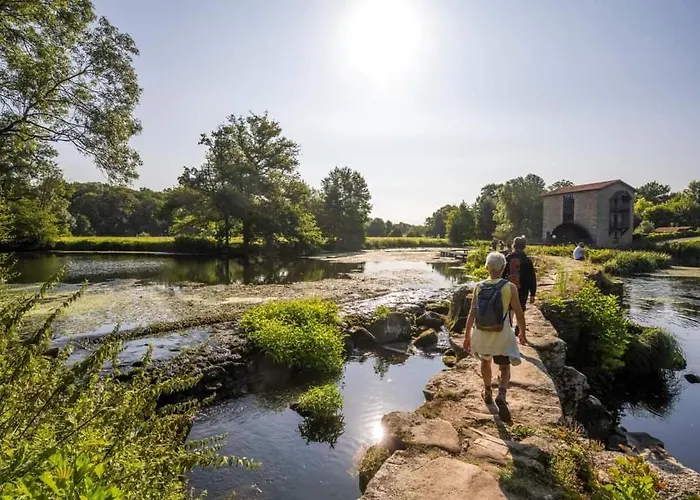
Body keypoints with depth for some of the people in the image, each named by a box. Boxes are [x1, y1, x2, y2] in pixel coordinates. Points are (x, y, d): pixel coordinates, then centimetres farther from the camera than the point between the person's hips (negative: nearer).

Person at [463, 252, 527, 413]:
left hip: (482, 333, 3)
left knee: (485, 361, 27)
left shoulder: (479, 287, -7)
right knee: (505, 368, 13)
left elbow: (472, 314, -5)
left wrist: (467, 336, 3)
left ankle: (488, 393, 41)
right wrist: (522, 333, 9)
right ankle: (501, 395, -11)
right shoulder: (510, 287, -13)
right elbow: (519, 314, -8)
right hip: (502, 335, -2)